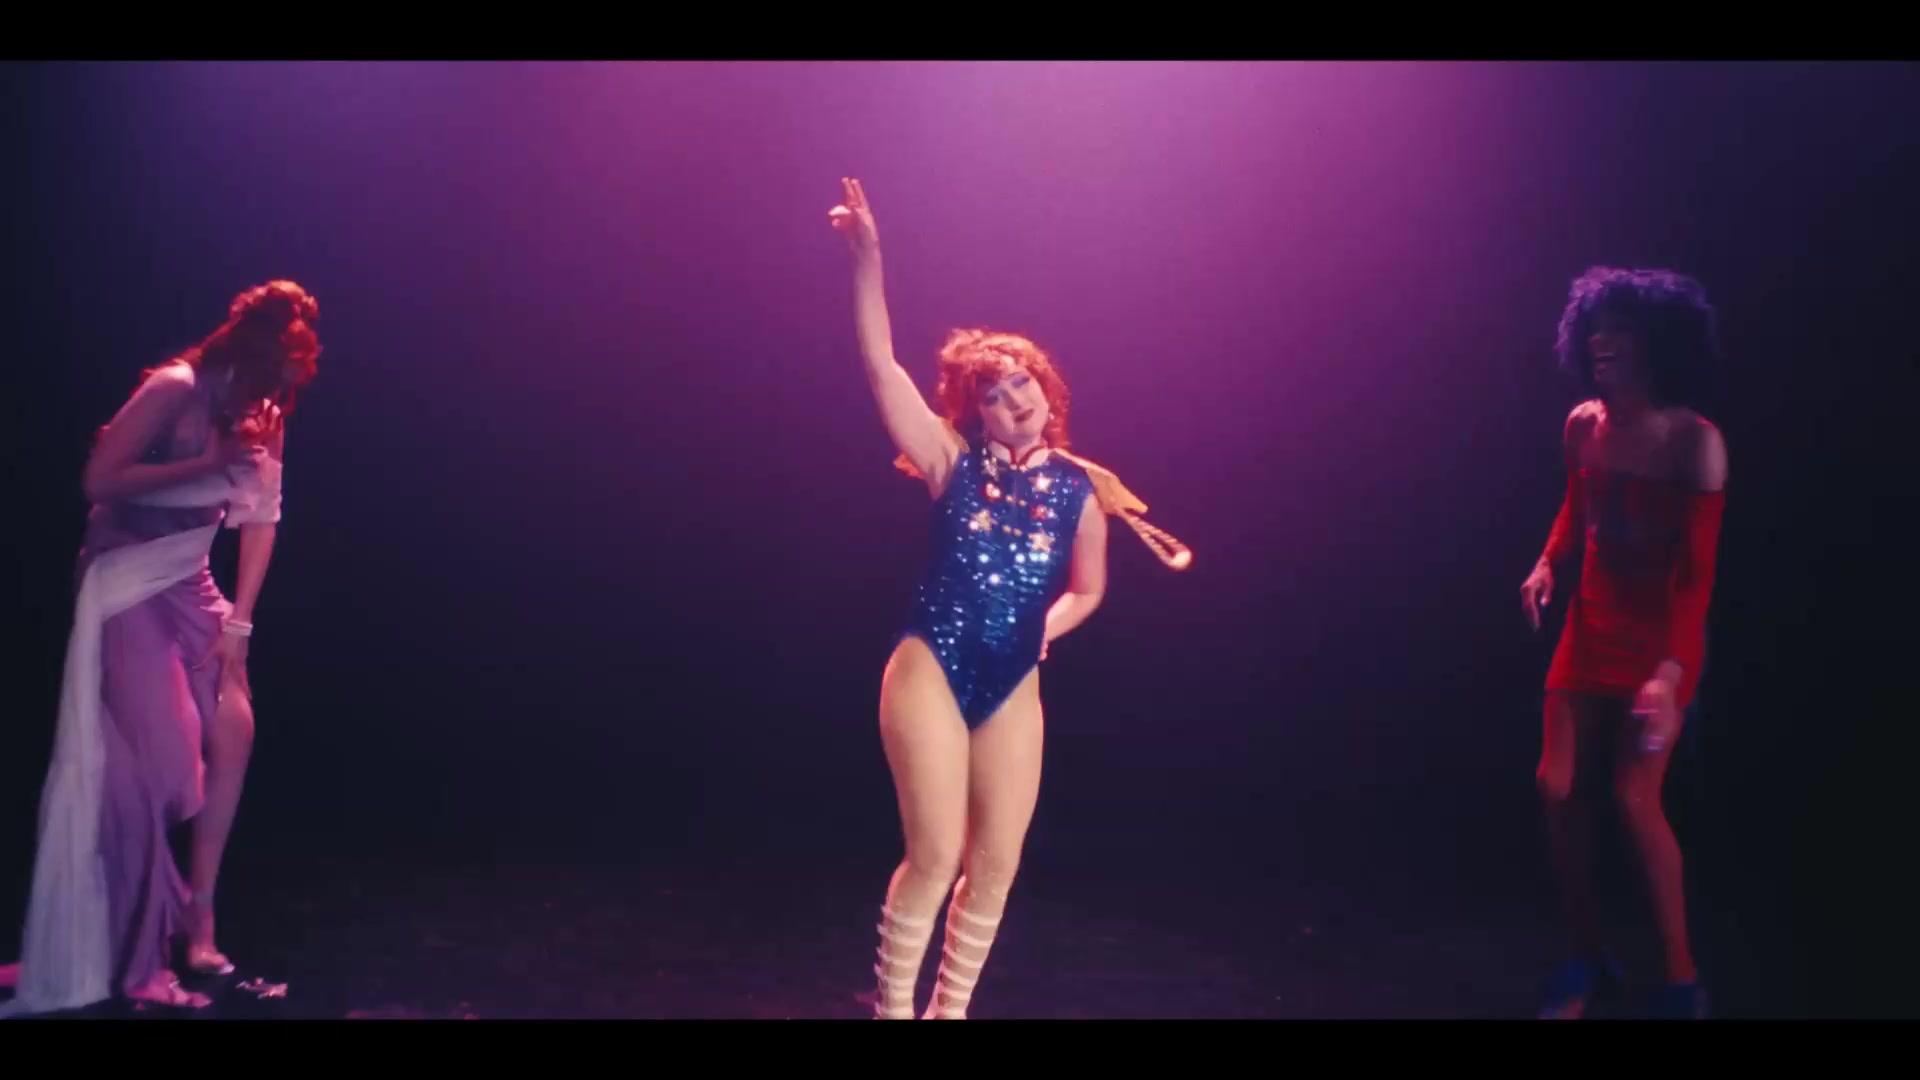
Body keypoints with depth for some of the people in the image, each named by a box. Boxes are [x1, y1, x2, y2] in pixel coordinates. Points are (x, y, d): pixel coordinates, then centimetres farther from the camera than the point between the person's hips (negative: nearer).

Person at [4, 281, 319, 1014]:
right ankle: (138, 965, -1)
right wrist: (209, 461, -26)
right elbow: (99, 479, -25)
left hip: (189, 586, 7)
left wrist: (237, 623, -4)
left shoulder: (264, 411, 4)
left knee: (233, 732, -1)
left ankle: (198, 924, 12)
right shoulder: (175, 389, -18)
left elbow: (262, 517, 2)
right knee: (161, 761, -11)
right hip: (129, 586, -7)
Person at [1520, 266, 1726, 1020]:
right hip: (1591, 626, 6)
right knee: (1556, 785, 0)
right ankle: (1588, 957, 18)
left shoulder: (1693, 441, -19)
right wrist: (1546, 565, -3)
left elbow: (1699, 570, -20)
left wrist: (1671, 671, -28)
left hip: (1661, 637, -6)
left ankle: (1682, 981, 5)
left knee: (1636, 797, -12)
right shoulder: (1583, 424, -2)